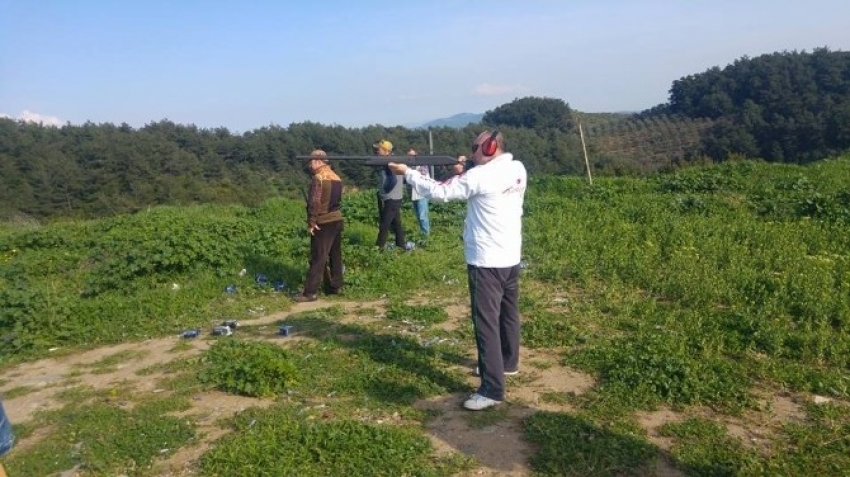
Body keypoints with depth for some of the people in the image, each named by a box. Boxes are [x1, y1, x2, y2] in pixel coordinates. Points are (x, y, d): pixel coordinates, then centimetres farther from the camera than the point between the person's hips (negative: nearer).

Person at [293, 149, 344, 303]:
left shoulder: (319, 178, -14)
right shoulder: (336, 177, 13)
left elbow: (314, 203, -19)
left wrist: (311, 222, -14)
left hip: (324, 223, -9)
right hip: (337, 219, 9)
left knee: (317, 257, -6)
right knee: (335, 255, 14)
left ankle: (310, 292, -3)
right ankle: (336, 286, 20)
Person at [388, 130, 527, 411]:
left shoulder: (480, 176, -18)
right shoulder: (518, 170, 4)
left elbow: (438, 192, -13)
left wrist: (407, 173, -4)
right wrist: (464, 173, 7)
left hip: (486, 261, -9)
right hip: (511, 257, 9)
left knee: (486, 322, -5)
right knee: (508, 311, 22)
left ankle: (492, 389, -3)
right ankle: (508, 362, 41)